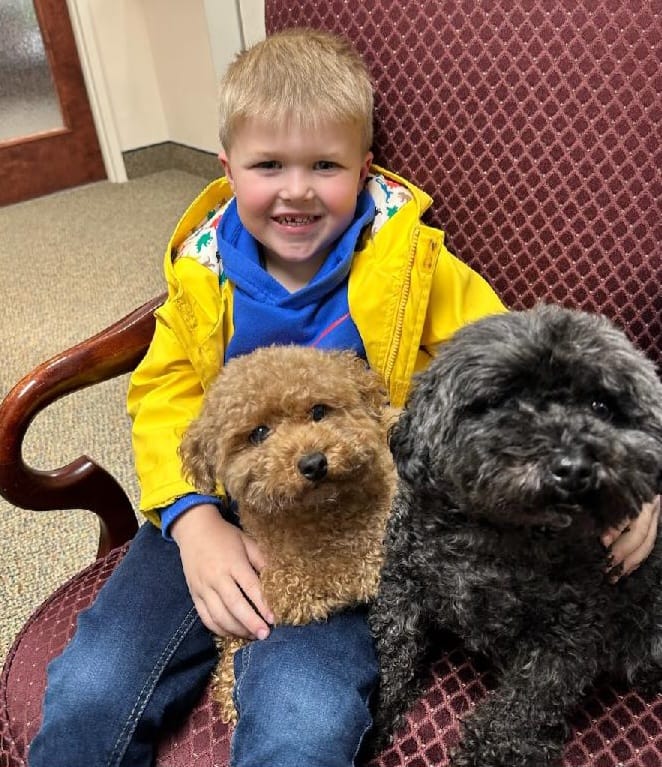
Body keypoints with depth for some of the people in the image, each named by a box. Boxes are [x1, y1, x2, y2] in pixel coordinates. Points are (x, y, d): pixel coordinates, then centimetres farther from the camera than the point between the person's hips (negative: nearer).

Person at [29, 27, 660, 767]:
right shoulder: (203, 270, 3)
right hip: (219, 509, 3)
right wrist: (194, 519, -13)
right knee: (89, 692, -8)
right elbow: (165, 393, 3)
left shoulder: (411, 264, -5)